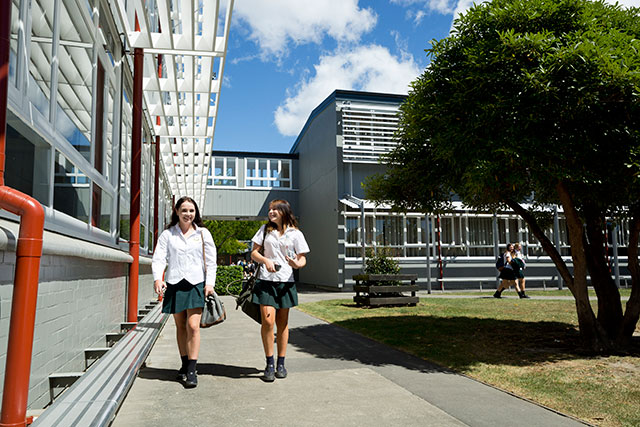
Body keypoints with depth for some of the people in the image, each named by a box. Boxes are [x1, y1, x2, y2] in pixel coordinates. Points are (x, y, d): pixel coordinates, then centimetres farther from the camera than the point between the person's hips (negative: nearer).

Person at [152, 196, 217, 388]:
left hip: (196, 283, -1)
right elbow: (159, 258, -1)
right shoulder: (167, 234, 8)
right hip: (174, 283, 2)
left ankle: (192, 371, -6)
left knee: (193, 326, -10)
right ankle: (185, 365, 22)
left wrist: (210, 283, -4)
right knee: (180, 326, 10)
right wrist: (157, 278, -18)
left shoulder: (203, 233, 8)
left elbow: (211, 260, 6)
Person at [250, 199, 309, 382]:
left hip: (285, 282, 0)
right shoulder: (265, 229, 10)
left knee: (282, 324, 8)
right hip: (266, 280, 0)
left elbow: (303, 258, 3)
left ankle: (281, 363, 20)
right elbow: (254, 253, 9)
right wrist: (265, 260, -12)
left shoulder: (295, 234, 5)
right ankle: (269, 364, 2)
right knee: (267, 321, -9)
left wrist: (298, 264, -20)